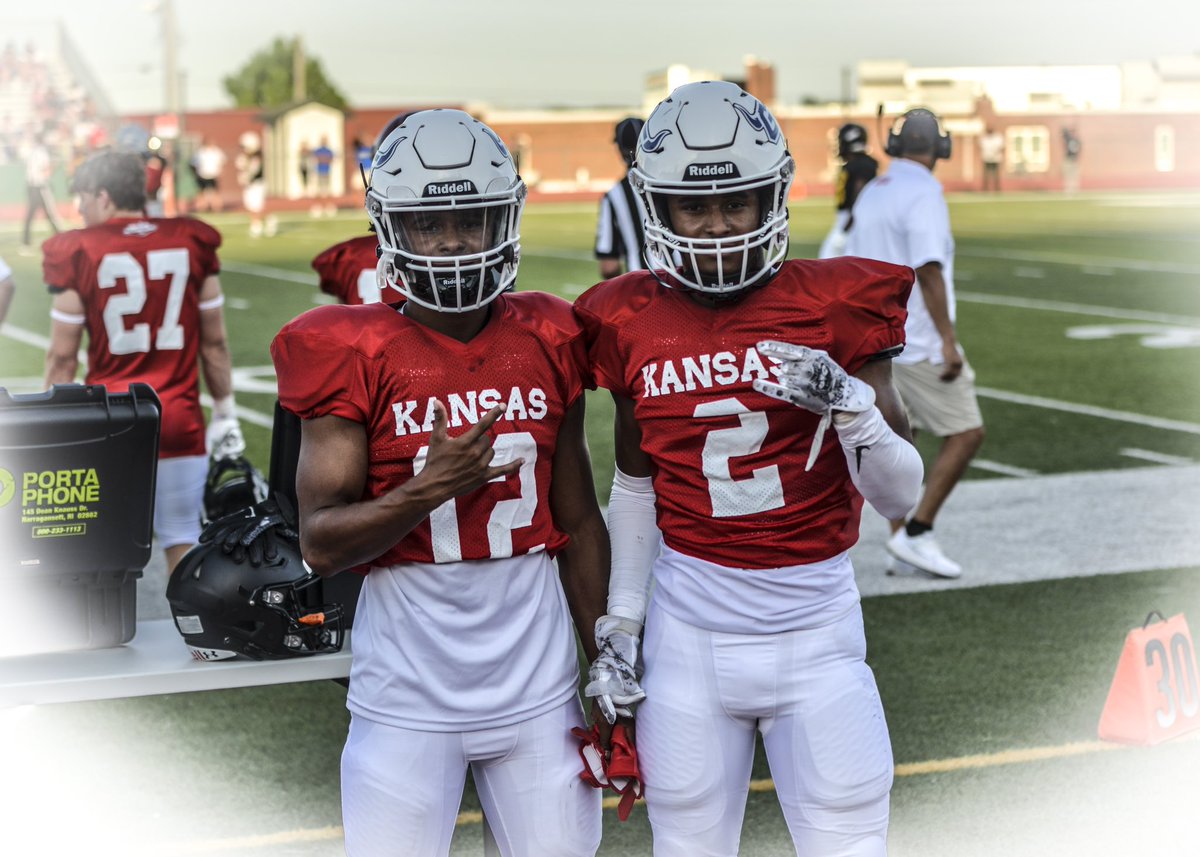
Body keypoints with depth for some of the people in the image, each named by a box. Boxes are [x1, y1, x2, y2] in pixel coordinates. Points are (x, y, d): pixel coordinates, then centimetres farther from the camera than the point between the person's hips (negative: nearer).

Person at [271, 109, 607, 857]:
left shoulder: (547, 343, 4)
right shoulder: (357, 357, -6)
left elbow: (579, 521, 11)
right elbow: (321, 544, -7)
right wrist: (429, 488, -22)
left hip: (539, 678, 3)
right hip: (409, 689, -3)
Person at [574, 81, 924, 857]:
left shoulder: (833, 307, -4)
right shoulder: (632, 325, 1)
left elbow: (901, 494, -2)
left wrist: (851, 407, -21)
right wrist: (618, 628, 11)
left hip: (816, 625, -1)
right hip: (691, 628, 1)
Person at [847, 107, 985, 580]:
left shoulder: (871, 194, 12)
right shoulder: (923, 193, -14)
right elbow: (927, 270, -23)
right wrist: (948, 340, -23)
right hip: (918, 342, -9)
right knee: (965, 434, -2)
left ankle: (903, 548, 11)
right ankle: (917, 532, -4)